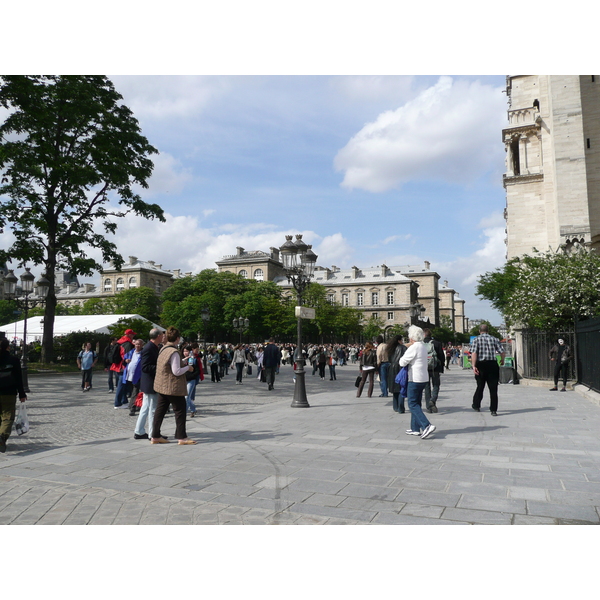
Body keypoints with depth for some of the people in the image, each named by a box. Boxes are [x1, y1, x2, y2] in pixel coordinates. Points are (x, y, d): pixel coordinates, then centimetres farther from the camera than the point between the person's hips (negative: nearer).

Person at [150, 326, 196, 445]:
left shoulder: (163, 349, 7)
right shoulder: (174, 352, -21)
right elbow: (176, 371, -22)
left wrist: (182, 362, 17)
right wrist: (188, 367, -7)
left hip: (162, 385, 9)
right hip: (173, 387, -9)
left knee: (160, 410, 13)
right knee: (180, 411, 2)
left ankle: (155, 436, 18)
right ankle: (182, 437, 8)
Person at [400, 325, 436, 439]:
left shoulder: (413, 347, -16)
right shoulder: (423, 346, 12)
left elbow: (402, 362, -14)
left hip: (415, 379, -9)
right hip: (424, 378, 9)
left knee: (413, 404, -5)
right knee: (416, 403, 15)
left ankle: (427, 426, -16)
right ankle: (415, 428, 19)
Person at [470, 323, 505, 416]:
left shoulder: (477, 339, -1)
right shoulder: (494, 339, 5)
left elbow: (474, 353, -14)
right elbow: (502, 352, 0)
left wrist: (474, 366, -18)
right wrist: (502, 361, 20)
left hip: (481, 364, 0)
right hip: (492, 364, 0)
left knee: (480, 386, 17)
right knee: (493, 388, 4)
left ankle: (476, 405, 30)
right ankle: (493, 410, 3)